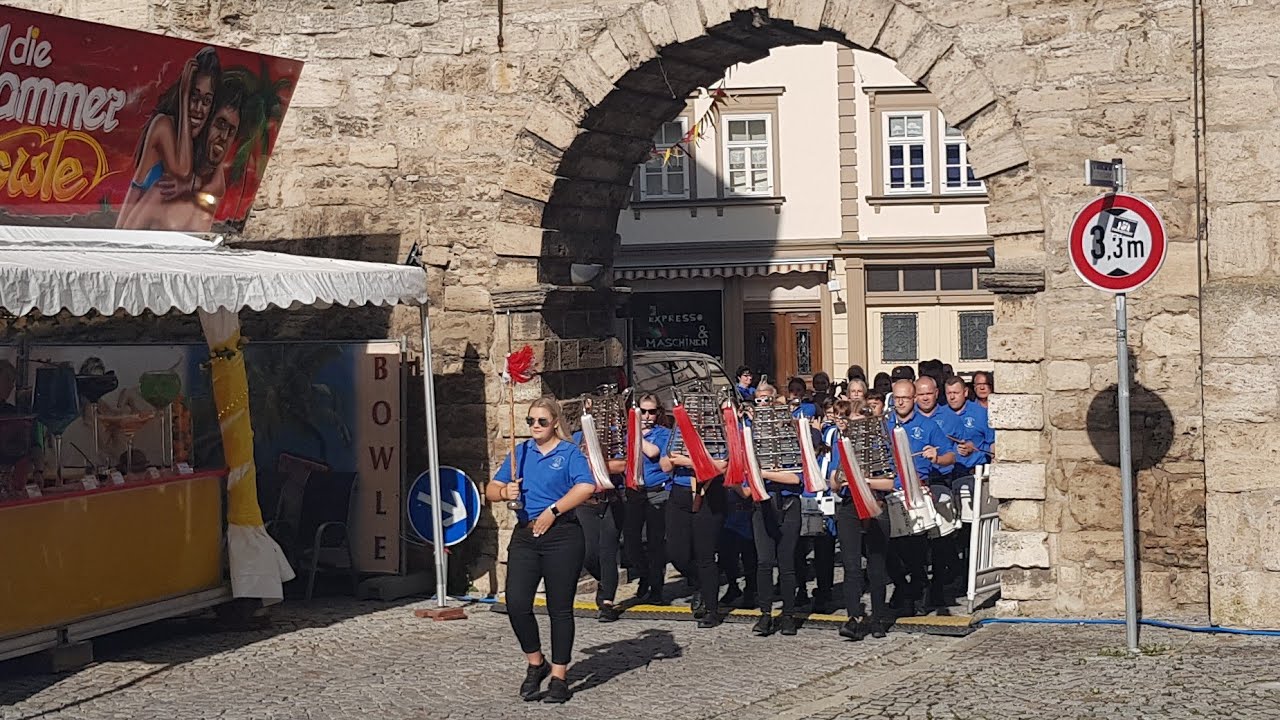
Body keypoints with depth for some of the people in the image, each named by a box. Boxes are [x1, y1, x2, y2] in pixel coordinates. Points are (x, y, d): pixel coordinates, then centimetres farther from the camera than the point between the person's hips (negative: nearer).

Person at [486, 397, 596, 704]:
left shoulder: (569, 452, -1)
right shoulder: (520, 452, 14)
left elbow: (586, 486, -18)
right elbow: (491, 489, 12)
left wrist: (553, 510, -18)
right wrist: (504, 492, -11)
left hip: (561, 537, -4)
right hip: (525, 536, 4)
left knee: (560, 608, 3)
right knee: (516, 603, -8)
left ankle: (559, 676, 12)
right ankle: (536, 664, 14)